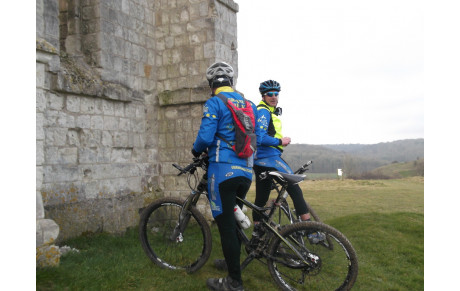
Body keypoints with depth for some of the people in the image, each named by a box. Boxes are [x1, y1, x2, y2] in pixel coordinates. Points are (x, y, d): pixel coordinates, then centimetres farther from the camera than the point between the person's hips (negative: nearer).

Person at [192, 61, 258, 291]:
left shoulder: (214, 103, -6)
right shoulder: (249, 104, 15)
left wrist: (196, 150, 6)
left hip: (223, 170, -7)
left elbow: (206, 136, -15)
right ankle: (232, 261, 37)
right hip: (246, 171, 7)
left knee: (226, 224, -1)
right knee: (234, 220, 22)